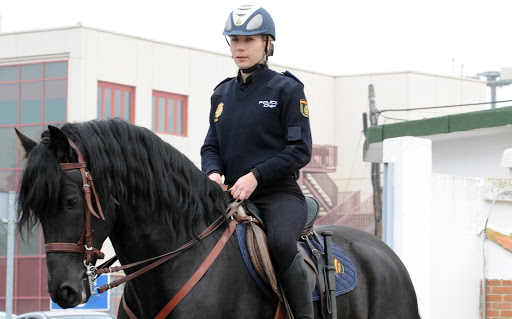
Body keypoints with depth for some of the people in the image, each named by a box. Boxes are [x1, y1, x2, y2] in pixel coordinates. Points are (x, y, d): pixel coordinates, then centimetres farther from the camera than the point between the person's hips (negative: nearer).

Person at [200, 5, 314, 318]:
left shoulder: (287, 89, 0)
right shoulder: (222, 93, 16)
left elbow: (300, 149, -6)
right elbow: (211, 146, 17)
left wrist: (255, 175, -17)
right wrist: (213, 172, -7)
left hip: (280, 194, -6)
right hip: (232, 195, 6)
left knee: (281, 243, -35)